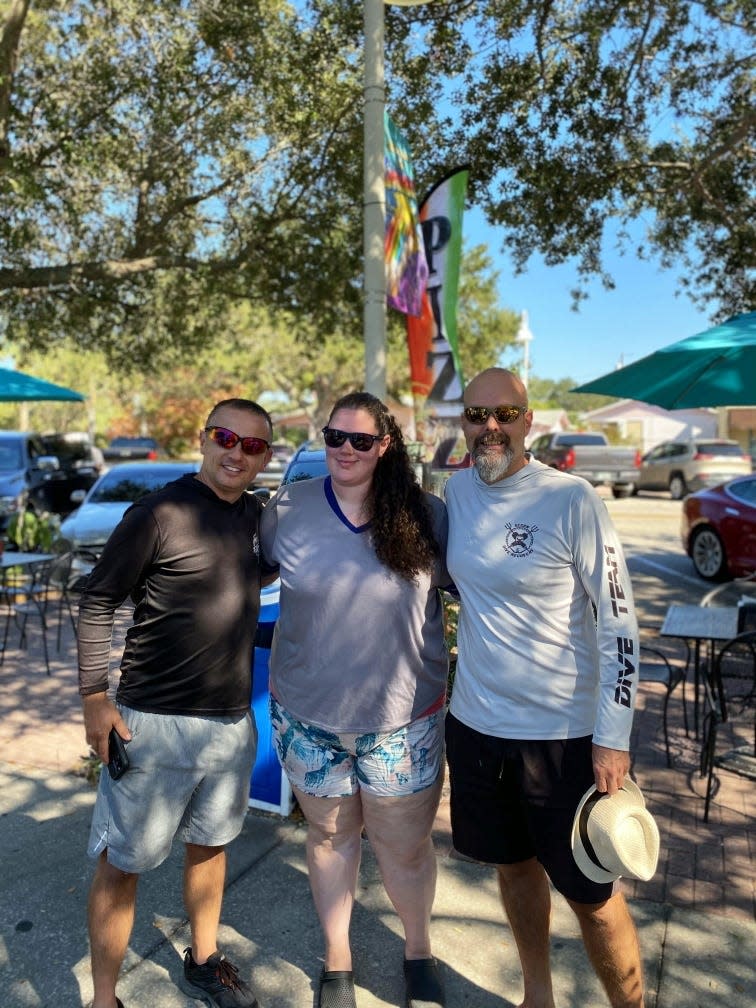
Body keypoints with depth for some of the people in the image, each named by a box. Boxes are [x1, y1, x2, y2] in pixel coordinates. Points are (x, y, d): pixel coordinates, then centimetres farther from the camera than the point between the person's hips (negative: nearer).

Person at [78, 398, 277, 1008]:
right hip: (154, 724, -6)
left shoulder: (255, 514, 3)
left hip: (233, 722, 6)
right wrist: (95, 698, -14)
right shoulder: (158, 514, -15)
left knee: (211, 844, 23)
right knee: (122, 864, 8)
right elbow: (97, 603, -11)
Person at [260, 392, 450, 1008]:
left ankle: (419, 952, 46)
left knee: (406, 846, 15)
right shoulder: (288, 508, -5)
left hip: (402, 718, -1)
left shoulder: (427, 516, -9)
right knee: (331, 836, 21)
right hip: (307, 714, 2)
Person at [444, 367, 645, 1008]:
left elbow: (619, 624, -13)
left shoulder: (573, 501, -15)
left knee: (591, 894, 9)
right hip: (476, 721, 5)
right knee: (514, 865, 22)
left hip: (564, 732, -5)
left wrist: (613, 737, -14)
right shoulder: (457, 492, 0)